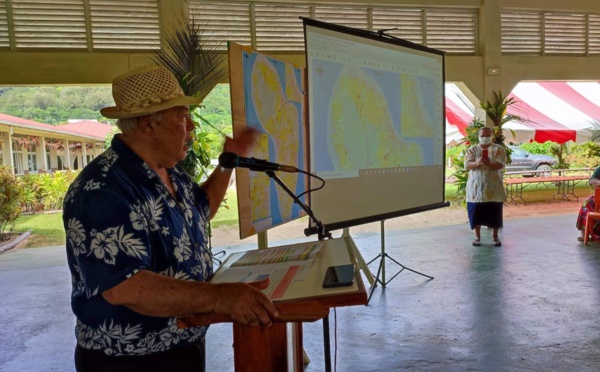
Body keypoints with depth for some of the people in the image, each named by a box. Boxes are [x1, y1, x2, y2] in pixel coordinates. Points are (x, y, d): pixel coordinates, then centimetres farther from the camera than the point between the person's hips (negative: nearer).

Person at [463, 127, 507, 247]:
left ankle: (495, 236, 17)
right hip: (476, 187, 1)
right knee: (476, 212, 2)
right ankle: (477, 236, 15)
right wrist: (477, 163, -29)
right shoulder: (472, 149, 6)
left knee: (495, 212, 4)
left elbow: (500, 165, -11)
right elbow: (467, 165, -7)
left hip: (493, 187, 0)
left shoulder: (498, 149, 3)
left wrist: (489, 164, -31)